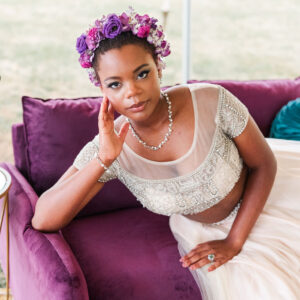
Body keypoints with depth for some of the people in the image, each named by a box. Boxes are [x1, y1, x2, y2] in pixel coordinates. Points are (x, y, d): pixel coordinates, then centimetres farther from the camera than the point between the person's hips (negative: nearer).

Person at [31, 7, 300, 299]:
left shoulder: (211, 102, -28)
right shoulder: (108, 148, -23)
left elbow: (264, 165, -14)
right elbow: (42, 220, -29)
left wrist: (234, 241, -17)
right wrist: (103, 160, -39)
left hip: (259, 201, 0)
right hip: (199, 231, 1)